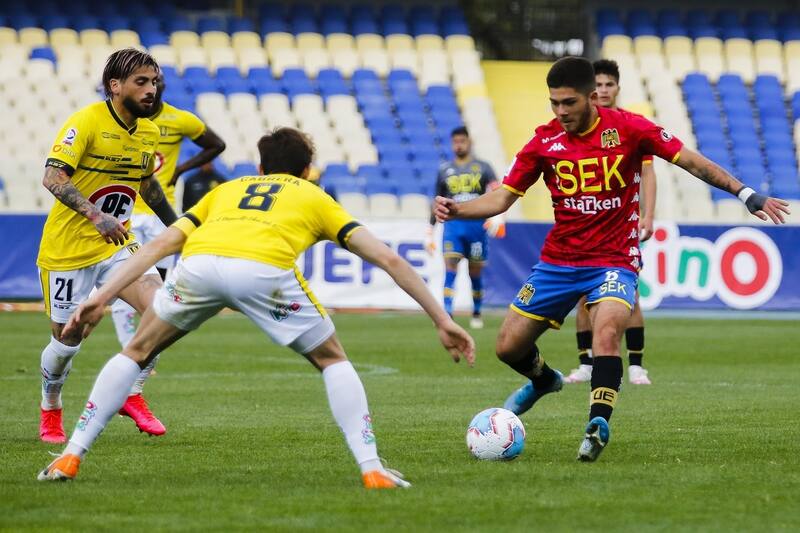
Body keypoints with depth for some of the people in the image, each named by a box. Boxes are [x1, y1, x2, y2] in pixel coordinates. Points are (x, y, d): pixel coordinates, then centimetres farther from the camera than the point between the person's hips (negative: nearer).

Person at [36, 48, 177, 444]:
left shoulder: (149, 132, 4)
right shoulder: (87, 121, -18)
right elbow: (53, 178, -29)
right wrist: (95, 216, -41)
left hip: (117, 245, 5)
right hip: (68, 249, -5)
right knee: (66, 340, 2)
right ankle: (49, 412, 29)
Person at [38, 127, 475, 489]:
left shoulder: (227, 190, 40)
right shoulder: (315, 198, 35)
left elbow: (160, 244, 30)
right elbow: (386, 258, 29)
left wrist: (102, 297, 27)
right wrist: (442, 320, 32)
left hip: (199, 263, 2)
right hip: (264, 270, -2)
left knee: (136, 352, 26)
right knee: (333, 361, 22)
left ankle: (70, 457, 20)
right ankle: (372, 470, 11)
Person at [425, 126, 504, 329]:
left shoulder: (482, 168, 5)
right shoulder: (444, 170, 12)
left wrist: (497, 216, -26)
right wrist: (430, 232, 16)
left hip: (477, 224, -1)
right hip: (453, 224, 1)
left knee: (475, 272, 6)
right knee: (450, 267, -13)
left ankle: (477, 313, 23)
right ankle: (447, 313, -19)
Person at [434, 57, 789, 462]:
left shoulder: (628, 128, -9)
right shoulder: (544, 141, -2)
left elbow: (690, 161, -4)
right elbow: (502, 197, 2)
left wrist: (746, 194, -8)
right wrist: (455, 209, -16)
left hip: (614, 260, -4)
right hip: (558, 260, 4)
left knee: (607, 329, -33)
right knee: (508, 347, 5)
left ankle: (598, 423, -28)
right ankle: (544, 380, 39)